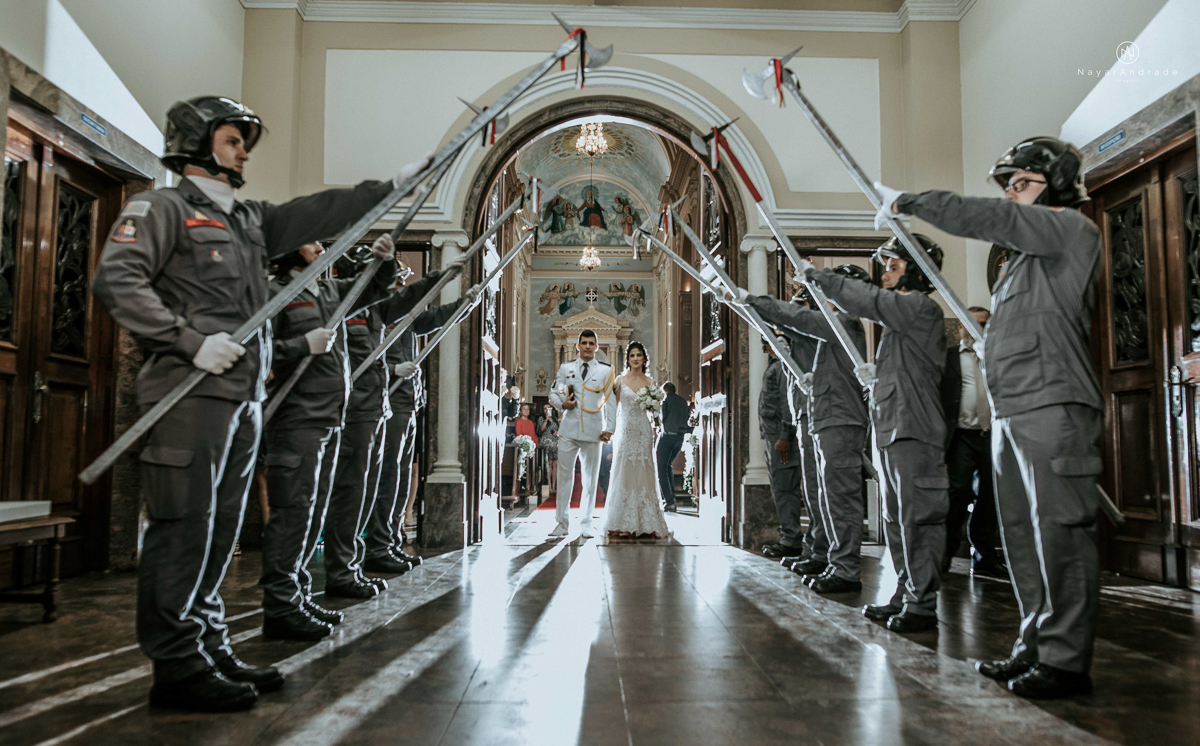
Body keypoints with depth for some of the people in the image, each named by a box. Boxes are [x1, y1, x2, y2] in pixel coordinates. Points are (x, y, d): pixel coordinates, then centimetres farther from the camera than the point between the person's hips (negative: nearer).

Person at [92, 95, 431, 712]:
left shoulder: (249, 221, 23)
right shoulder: (161, 209, 0)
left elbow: (319, 214, 24)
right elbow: (116, 281, -12)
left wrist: (391, 185, 22)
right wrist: (193, 341, -20)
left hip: (243, 399, 8)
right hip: (190, 392, -8)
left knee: (219, 531, 11)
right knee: (183, 527, -6)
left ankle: (209, 651, 20)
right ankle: (177, 666, 1)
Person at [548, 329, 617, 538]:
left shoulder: (605, 371, 8)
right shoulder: (565, 368, 12)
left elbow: (611, 401, 6)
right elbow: (553, 392, 15)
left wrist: (609, 429, -2)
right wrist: (561, 404, -7)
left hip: (593, 432, 0)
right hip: (569, 430, 1)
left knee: (591, 479, 3)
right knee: (564, 476, 0)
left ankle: (586, 525, 13)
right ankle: (561, 523, 10)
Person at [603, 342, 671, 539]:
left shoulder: (650, 382, 8)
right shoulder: (620, 381, 5)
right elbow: (614, 407, 6)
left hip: (643, 432, 1)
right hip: (625, 431, -1)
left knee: (643, 474, 0)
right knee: (624, 473, -2)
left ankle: (645, 524, 4)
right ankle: (624, 524, 3)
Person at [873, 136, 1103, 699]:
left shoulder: (1073, 229, -1)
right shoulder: (1026, 253, 26)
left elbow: (983, 218, -11)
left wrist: (907, 200, -4)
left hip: (1053, 407, -9)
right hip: (1011, 411, 9)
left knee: (1060, 531, -7)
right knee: (1022, 534, 11)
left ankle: (1066, 660, -2)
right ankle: (1034, 647, 19)